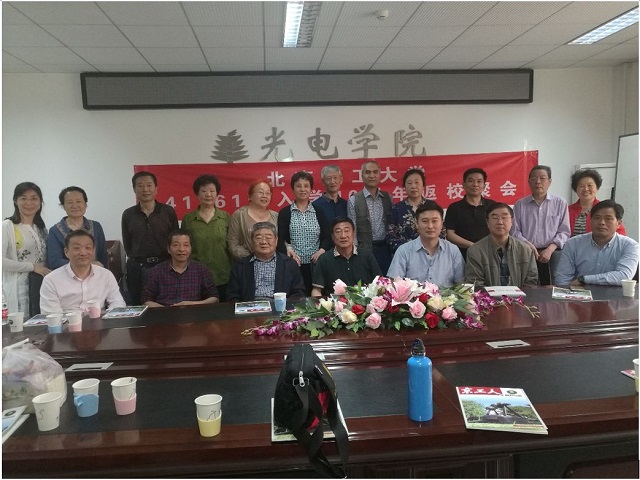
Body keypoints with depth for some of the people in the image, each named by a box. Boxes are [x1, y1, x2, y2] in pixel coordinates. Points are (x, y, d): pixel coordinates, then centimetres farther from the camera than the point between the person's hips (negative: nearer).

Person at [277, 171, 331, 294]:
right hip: (293, 265, -2)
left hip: (314, 264, 2)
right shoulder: (284, 213, 6)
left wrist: (321, 250, -12)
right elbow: (280, 239, -1)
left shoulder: (318, 212, 12)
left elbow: (327, 237, 7)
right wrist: (288, 250, -21)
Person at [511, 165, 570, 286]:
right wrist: (528, 244, -11)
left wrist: (550, 249, -9)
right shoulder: (520, 205, 9)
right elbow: (515, 231, 5)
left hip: (553, 254, 0)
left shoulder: (560, 203, 7)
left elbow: (564, 232, 4)